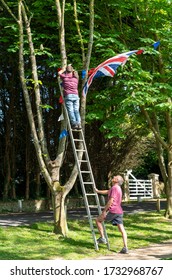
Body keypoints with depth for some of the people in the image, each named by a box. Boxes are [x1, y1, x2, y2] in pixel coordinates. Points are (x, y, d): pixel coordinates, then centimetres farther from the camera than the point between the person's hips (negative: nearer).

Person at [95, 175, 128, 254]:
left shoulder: (114, 188, -11)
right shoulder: (117, 188, 19)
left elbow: (111, 201, -18)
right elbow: (107, 192, 36)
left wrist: (104, 211, -15)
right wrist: (98, 191, 47)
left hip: (113, 211, -9)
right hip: (119, 212, 9)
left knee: (98, 220, 9)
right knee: (122, 230, 2)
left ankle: (102, 238, 9)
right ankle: (125, 248, -2)